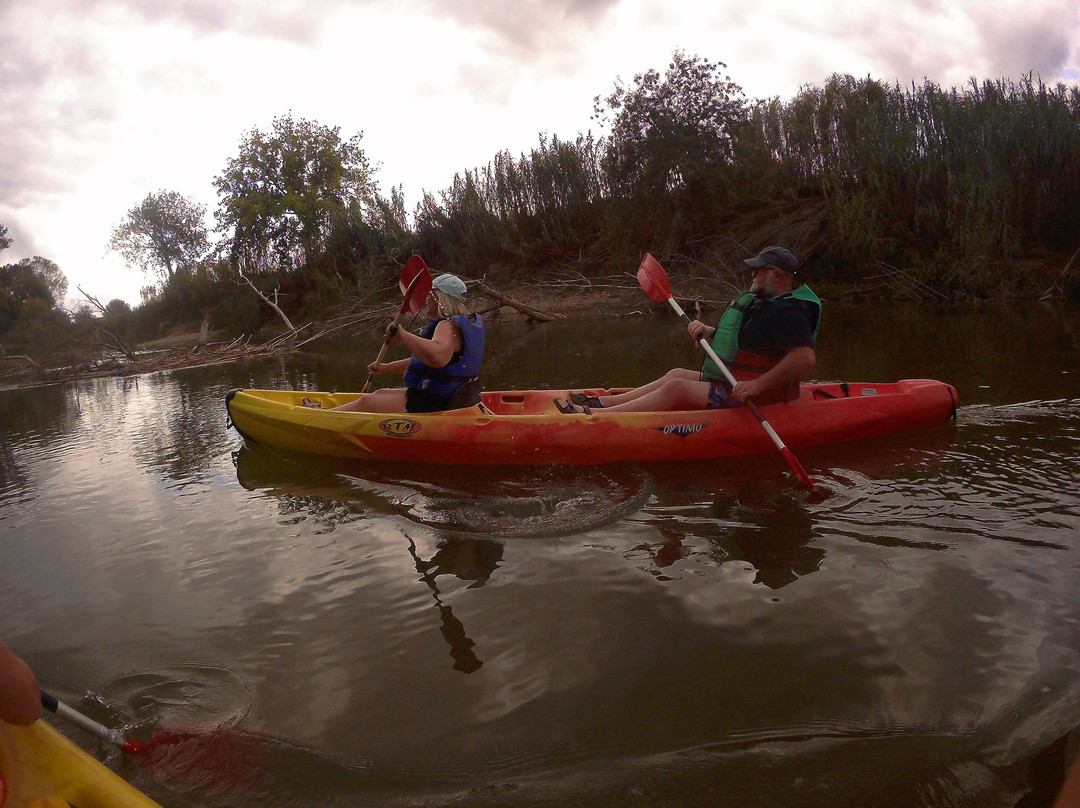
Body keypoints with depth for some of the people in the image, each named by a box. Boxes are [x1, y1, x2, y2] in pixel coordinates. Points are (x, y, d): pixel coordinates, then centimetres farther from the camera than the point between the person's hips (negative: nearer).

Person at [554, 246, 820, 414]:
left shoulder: (787, 312, -19)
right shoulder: (760, 301, 15)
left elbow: (806, 358, -32)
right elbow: (735, 338, 22)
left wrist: (758, 385, -35)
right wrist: (707, 331, 1)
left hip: (751, 396, -10)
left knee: (677, 388, -18)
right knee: (677, 374, 7)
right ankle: (603, 403, 4)